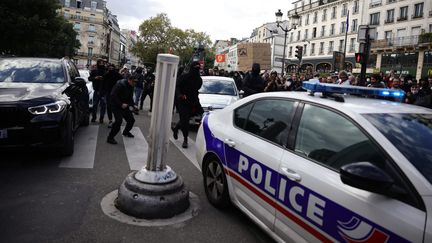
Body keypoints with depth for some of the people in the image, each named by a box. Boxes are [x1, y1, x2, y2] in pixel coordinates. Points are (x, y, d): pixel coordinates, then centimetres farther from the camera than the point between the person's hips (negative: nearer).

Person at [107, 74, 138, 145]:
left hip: (125, 105, 8)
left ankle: (126, 132, 38)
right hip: (116, 106, -8)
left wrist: (132, 106, 2)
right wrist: (121, 104, -28)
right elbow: (113, 96, -24)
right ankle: (110, 138, -14)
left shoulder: (131, 87, 5)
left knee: (131, 120, 9)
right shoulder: (120, 85, -21)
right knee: (119, 120, -23)